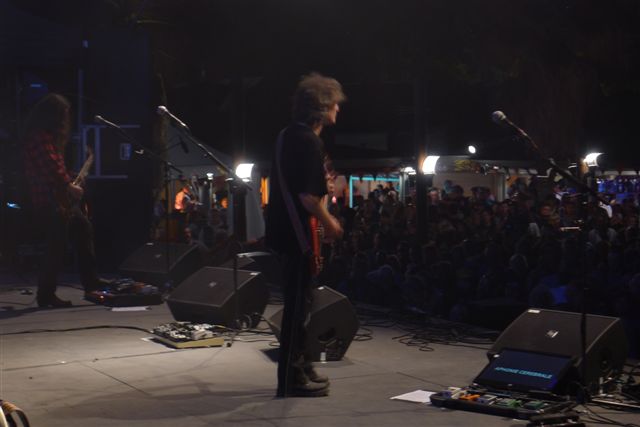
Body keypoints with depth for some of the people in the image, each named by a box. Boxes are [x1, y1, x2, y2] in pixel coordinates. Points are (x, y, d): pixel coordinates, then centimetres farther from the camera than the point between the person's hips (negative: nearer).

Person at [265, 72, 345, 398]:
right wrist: (330, 224, -10)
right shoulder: (310, 142, -18)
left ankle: (301, 367, 27)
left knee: (297, 301, 17)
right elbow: (308, 196, -23)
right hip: (296, 232, -10)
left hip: (283, 228, 10)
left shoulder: (289, 134, 13)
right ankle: (292, 379, 1)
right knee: (298, 304, -4)